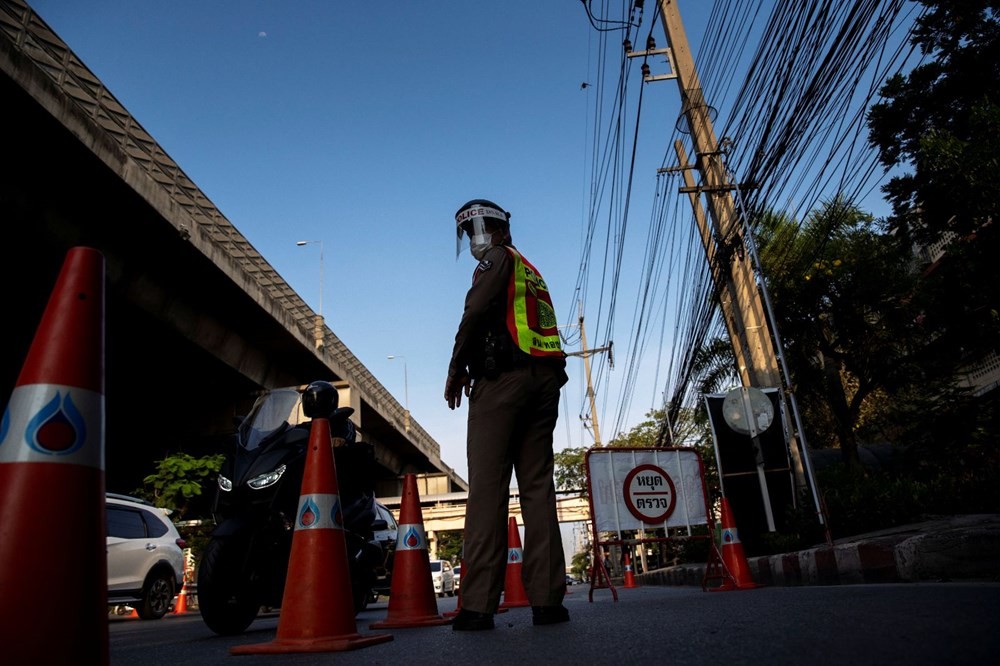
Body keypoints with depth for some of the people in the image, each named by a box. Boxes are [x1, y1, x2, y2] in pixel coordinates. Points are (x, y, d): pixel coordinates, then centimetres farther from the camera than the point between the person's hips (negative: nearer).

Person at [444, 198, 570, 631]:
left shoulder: (499, 259, 7)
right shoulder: (533, 273, 30)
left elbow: (477, 312, -10)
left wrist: (456, 370, -3)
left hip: (504, 378, -7)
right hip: (546, 379, 8)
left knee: (488, 487, -10)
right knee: (538, 486, 3)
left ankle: (479, 604, -12)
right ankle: (547, 599, 1)